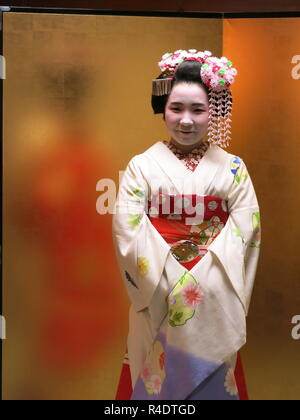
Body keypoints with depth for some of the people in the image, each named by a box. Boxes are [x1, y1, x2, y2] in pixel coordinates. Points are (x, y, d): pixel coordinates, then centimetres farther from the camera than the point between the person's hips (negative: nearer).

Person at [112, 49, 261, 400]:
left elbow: (245, 230, -6)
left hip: (215, 298, 1)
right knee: (158, 377, 10)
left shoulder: (233, 168, 2)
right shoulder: (142, 166, -2)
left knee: (212, 378, 13)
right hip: (159, 296, -1)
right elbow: (128, 230, -11)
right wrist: (171, 281, -18)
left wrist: (204, 277, -18)